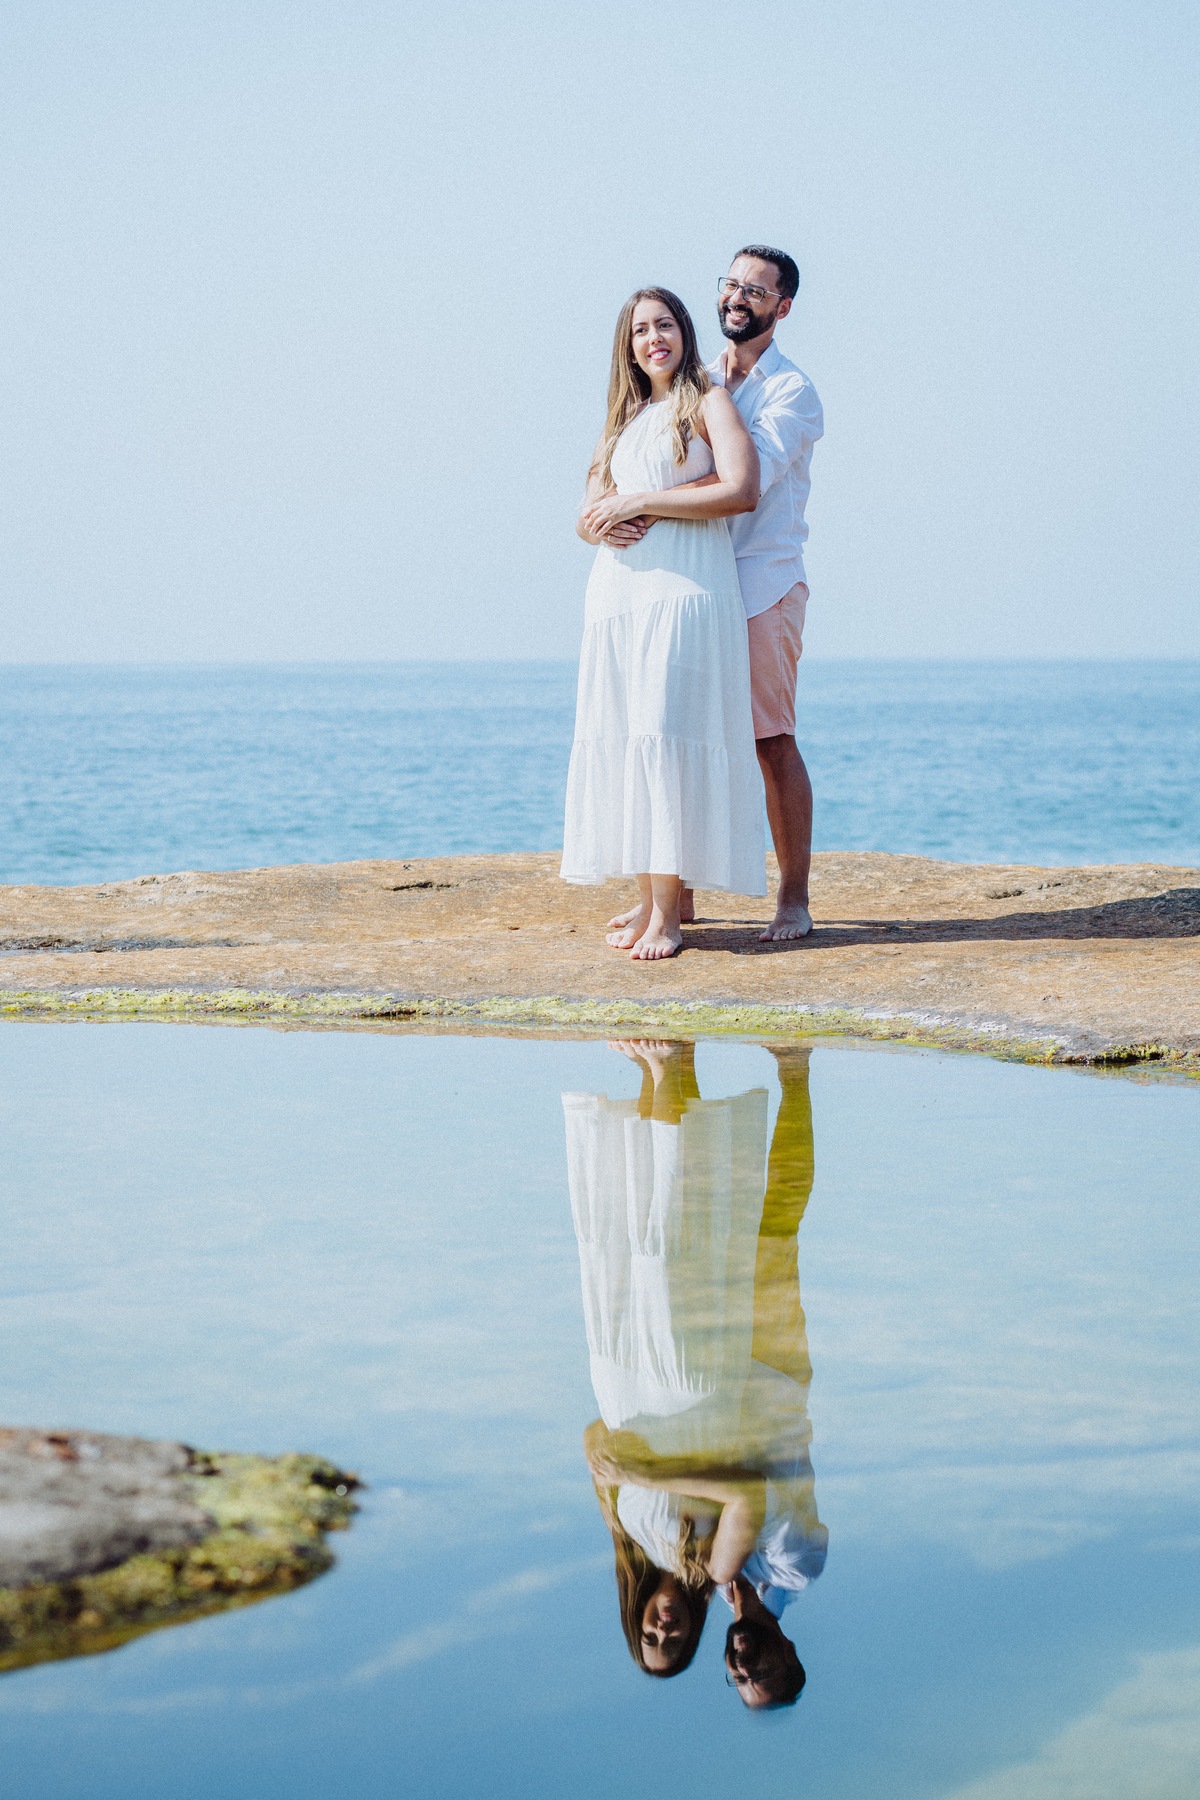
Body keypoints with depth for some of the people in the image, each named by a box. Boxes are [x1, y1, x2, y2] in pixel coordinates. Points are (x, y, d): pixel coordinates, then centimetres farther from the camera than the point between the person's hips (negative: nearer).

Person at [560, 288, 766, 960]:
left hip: (686, 584, -7)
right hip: (619, 590, 7)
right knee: (622, 736, 1)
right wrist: (595, 522, -5)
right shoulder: (625, 418, 23)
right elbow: (591, 507, 22)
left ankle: (668, 915, -15)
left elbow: (742, 490, -11)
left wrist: (640, 502, -11)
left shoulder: (709, 402, 4)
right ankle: (648, 899, 6)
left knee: (666, 734, -14)